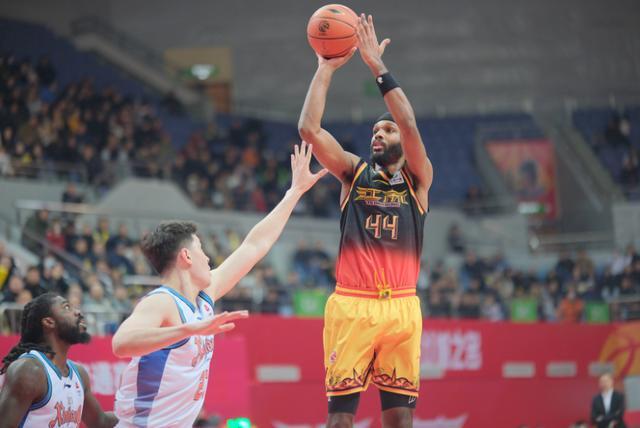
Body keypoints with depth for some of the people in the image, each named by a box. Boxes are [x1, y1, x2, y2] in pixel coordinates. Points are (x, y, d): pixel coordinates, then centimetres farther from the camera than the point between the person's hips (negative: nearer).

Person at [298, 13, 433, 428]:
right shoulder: (355, 172, 12)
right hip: (351, 305, 0)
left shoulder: (418, 179, 8)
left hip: (400, 307, 0)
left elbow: (411, 127, -10)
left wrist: (379, 67, -11)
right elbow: (309, 129, -1)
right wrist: (326, 69, -2)